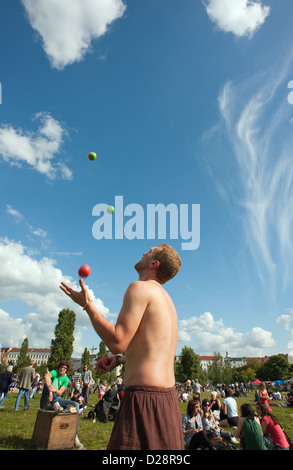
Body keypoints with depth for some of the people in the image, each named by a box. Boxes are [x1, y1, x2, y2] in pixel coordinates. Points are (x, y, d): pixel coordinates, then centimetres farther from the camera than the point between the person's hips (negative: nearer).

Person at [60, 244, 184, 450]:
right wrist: (121, 360, 26)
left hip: (144, 396, -10)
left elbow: (117, 342, -19)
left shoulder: (140, 288, -12)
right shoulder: (166, 298, 16)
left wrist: (87, 305, -9)